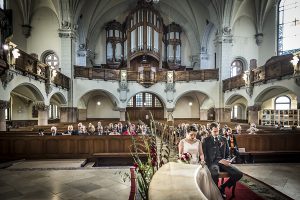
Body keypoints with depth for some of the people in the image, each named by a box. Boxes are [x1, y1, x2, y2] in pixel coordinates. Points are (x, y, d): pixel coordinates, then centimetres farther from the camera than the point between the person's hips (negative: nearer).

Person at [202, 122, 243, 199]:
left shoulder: (223, 139, 14)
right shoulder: (206, 140, 1)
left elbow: (227, 153, 22)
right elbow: (206, 155, -5)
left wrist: (226, 160, -1)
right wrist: (219, 160, -14)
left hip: (223, 162, 5)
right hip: (212, 162, -5)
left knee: (239, 174, -17)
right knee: (215, 174, -39)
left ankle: (222, 187, 7)